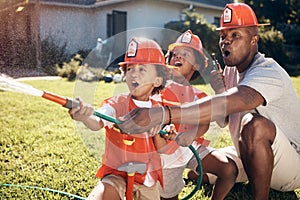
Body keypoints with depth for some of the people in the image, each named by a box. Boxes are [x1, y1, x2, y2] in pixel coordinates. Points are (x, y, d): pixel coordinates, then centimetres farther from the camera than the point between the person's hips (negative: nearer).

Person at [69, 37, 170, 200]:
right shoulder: (117, 104, -12)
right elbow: (97, 123, -33)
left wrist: (157, 132, -18)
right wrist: (85, 117, -54)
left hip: (148, 176, 4)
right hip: (117, 173, -3)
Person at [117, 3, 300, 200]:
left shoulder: (268, 72, -23)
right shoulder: (232, 72, 6)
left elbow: (229, 104, -43)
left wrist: (163, 115, -53)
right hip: (252, 160, 9)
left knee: (255, 125, -36)